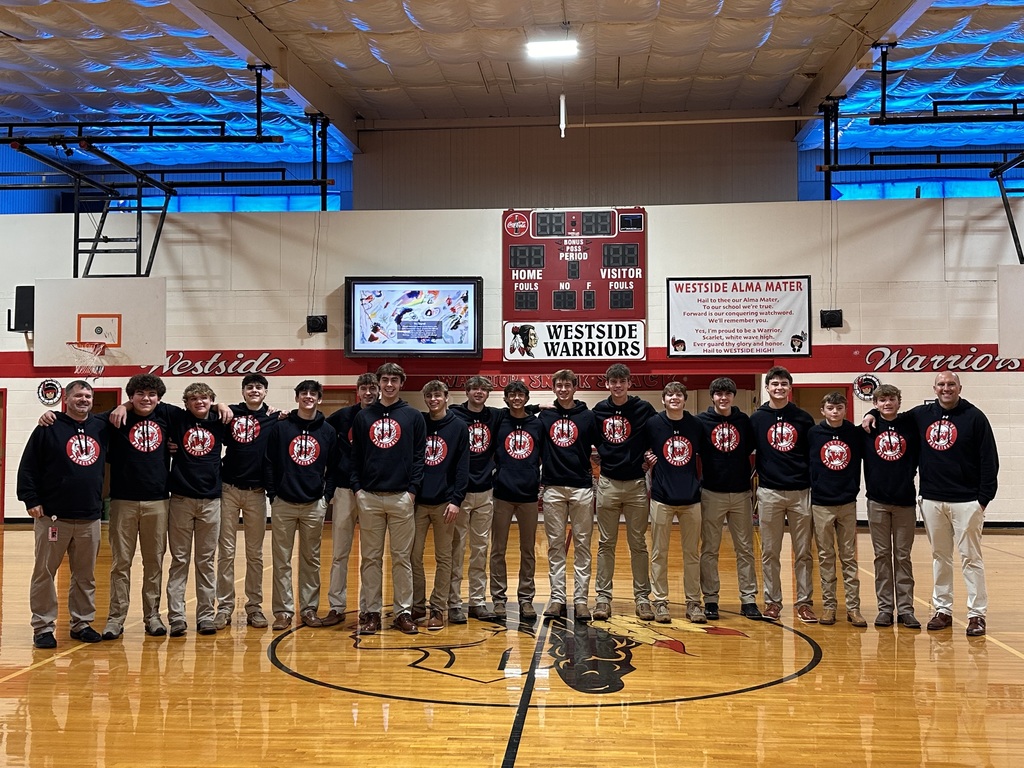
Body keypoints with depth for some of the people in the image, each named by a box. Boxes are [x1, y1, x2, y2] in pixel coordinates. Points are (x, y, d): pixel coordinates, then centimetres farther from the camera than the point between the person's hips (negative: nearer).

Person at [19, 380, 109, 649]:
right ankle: (43, 627, 12)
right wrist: (31, 500, -9)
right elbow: (28, 467, -3)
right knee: (44, 572, 3)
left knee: (85, 575, 11)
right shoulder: (49, 428, -2)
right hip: (53, 516, -4)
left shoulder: (101, 427, 9)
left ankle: (82, 623, 22)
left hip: (90, 518, 4)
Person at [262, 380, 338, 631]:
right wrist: (272, 494, -3)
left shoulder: (328, 431, 4)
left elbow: (333, 466, 9)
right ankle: (283, 610, 10)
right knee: (281, 560, 3)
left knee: (311, 560, 8)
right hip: (284, 504, -1)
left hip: (314, 505, 1)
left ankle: (309, 609, 17)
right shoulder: (281, 427, 0)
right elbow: (269, 463, 1)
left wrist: (326, 493, 1)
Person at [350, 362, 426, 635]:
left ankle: (403, 612, 11)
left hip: (401, 497, -1)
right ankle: (372, 612, 13)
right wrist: (357, 487, -1)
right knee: (370, 557, 6)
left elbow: (419, 456, 1)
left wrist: (413, 489, -6)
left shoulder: (413, 416, 5)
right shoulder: (363, 417, 10)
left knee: (402, 557, 3)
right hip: (369, 497, 2)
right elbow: (355, 456, 9)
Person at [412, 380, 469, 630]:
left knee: (443, 558, 4)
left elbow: (463, 467, -2)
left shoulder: (458, 427, 1)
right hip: (417, 501, 2)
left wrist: (456, 499, -9)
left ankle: (438, 609, 12)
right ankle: (417, 606, 16)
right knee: (414, 556, 4)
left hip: (444, 502, -2)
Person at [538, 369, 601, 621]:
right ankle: (557, 598, 12)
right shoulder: (544, 416, 7)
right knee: (555, 546, 5)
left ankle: (581, 600, 8)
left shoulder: (588, 416, 3)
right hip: (553, 488, 1)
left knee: (582, 545, 2)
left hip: (582, 488, -1)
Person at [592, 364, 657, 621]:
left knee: (638, 544, 6)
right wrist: (595, 455, 2)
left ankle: (642, 597, 14)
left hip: (636, 484, -1)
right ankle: (603, 597, 13)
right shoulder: (599, 410, 3)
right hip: (607, 484, 2)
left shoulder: (644, 409, -3)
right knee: (606, 544, 6)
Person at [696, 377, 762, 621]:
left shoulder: (744, 420, 4)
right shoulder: (701, 421, -2)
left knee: (745, 549, 6)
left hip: (741, 493, 2)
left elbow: (751, 448, 9)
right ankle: (710, 599, 12)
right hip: (711, 493, -2)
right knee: (709, 550, 4)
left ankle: (749, 599, 14)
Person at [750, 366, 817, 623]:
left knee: (803, 553, 5)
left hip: (800, 492, 0)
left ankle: (804, 603, 13)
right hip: (769, 492, 0)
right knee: (770, 552, 6)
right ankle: (772, 602, 15)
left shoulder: (803, 418, 5)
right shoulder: (757, 419, 4)